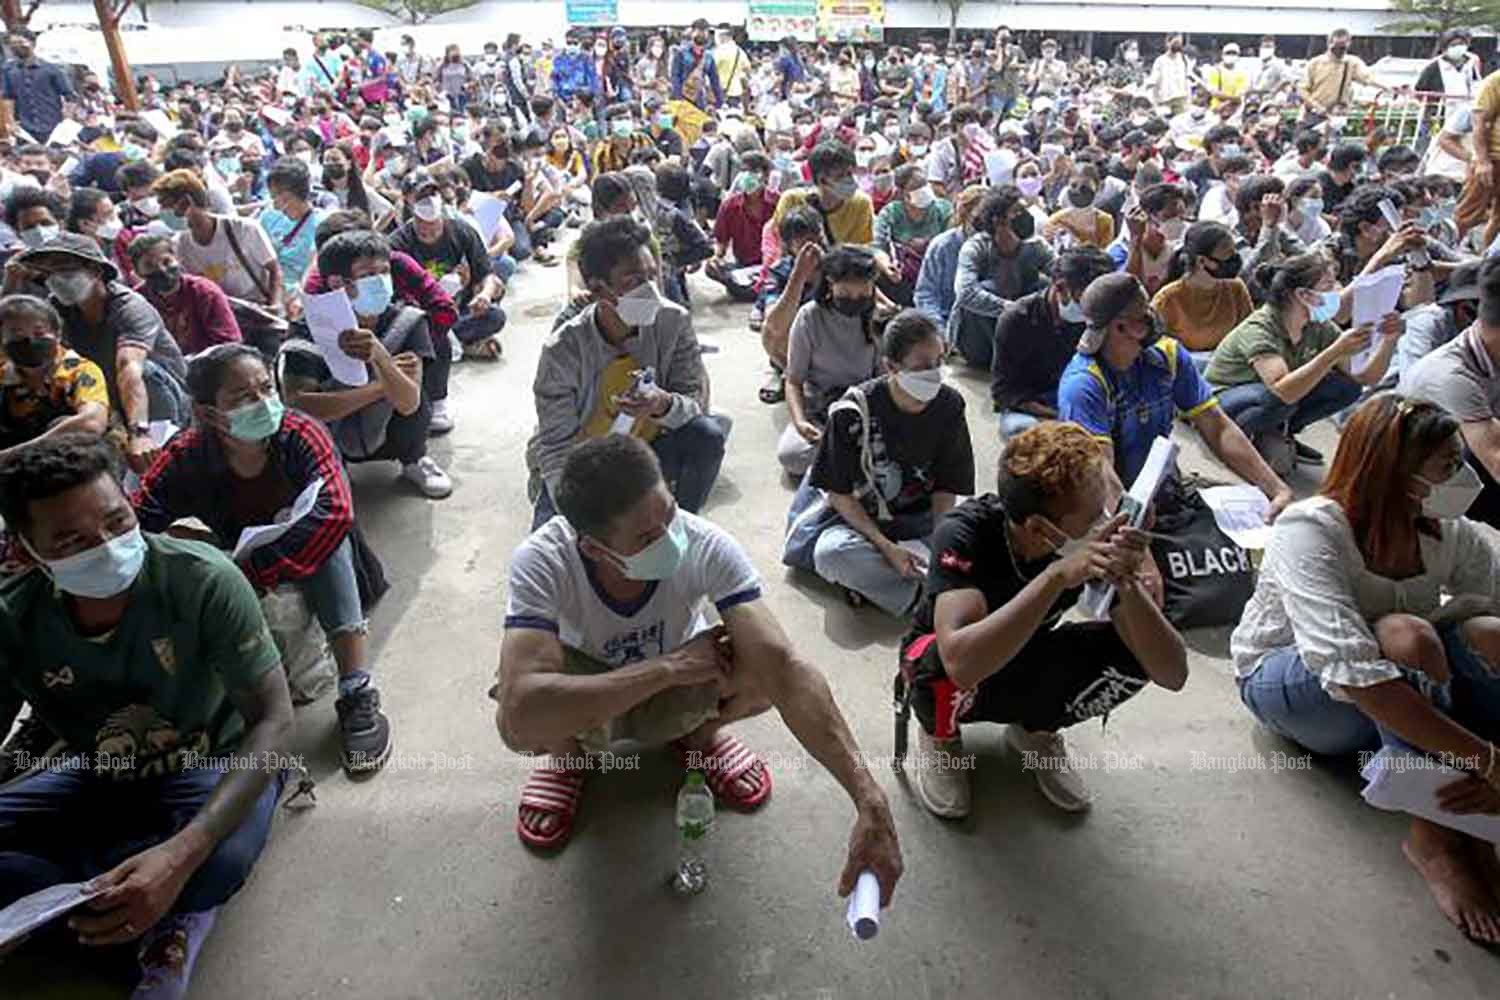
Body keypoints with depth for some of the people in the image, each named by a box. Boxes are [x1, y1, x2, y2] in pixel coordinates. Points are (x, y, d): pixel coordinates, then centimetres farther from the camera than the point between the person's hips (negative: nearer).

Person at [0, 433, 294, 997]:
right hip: (100, 779, 5)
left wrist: (180, 854, -41)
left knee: (217, 859, -38)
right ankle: (170, 920, -14)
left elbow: (273, 722, -27)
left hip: (212, 769, -4)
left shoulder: (205, 582, -27)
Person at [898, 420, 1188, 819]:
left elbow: (1173, 674, -25)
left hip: (1024, 666, 3)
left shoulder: (1103, 537, -22)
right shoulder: (965, 533, -33)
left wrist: (1127, 584, -42)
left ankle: (1037, 729, 7)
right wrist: (1056, 576, -52)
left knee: (1133, 654, -24)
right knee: (946, 667, -38)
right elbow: (962, 662, -49)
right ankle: (940, 735, 0)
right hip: (949, 673, -3)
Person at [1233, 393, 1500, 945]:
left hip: (1397, 696, 5)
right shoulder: (1310, 530, -29)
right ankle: (1435, 838, -21)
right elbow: (1353, 674, -39)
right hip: (1284, 680, -5)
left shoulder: (1452, 535, -13)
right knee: (1407, 636, -33)